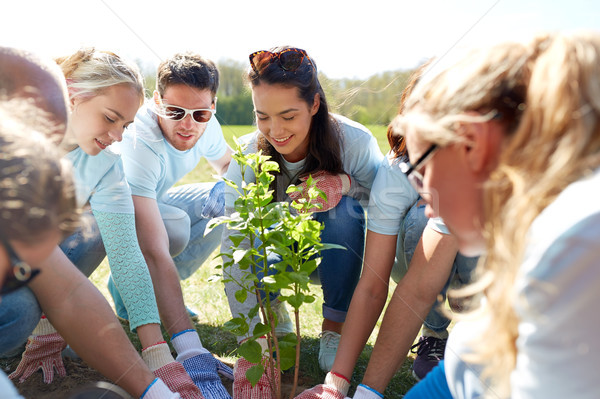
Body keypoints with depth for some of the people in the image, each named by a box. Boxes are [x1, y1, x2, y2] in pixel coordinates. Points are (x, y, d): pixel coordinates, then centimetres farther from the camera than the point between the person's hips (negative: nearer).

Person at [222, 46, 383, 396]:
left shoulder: (356, 142, -27)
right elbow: (235, 251, -30)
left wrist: (344, 184, -38)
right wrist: (249, 346, -39)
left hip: (338, 255, -1)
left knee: (344, 208, -32)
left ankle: (335, 328, -13)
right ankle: (275, 316, -1)